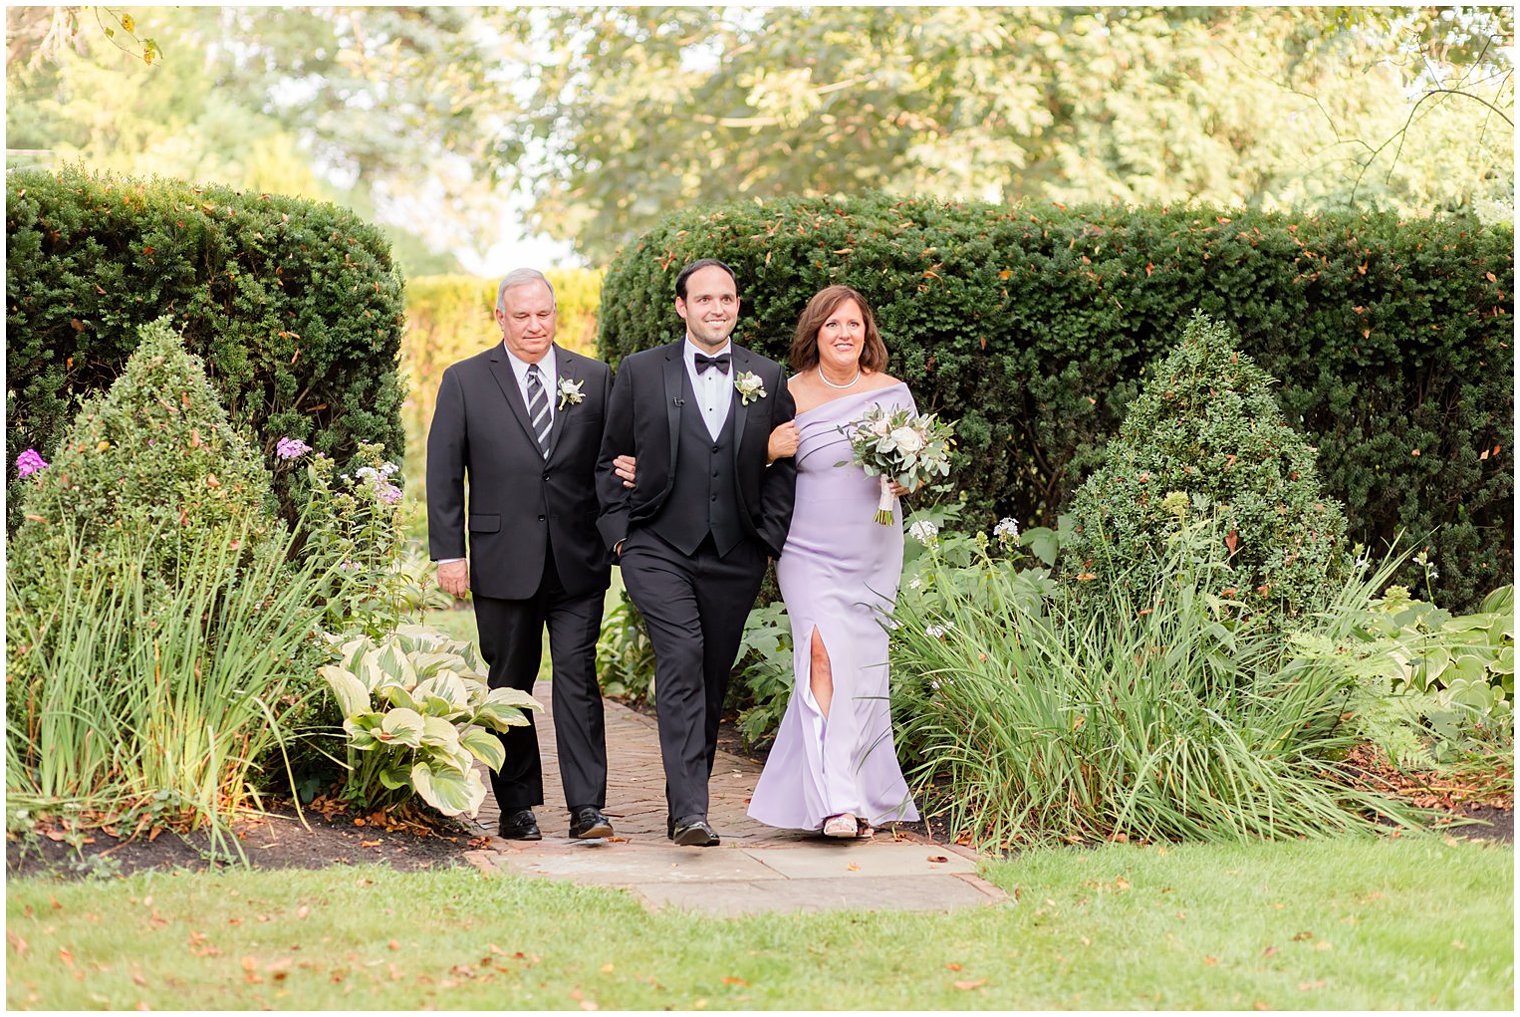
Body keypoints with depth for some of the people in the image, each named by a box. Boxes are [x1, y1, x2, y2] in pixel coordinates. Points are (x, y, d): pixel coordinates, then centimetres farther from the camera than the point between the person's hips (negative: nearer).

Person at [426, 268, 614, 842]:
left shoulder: (593, 379, 8)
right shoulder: (465, 382, 4)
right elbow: (443, 474, 3)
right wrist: (448, 552, -3)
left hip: (578, 560, 0)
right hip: (503, 563, 0)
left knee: (577, 677, -6)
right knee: (509, 685, 8)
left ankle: (587, 806, -5)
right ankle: (517, 806, 17)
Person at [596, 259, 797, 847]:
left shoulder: (768, 380, 9)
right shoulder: (640, 372, 3)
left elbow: (781, 467, 12)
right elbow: (610, 460, 8)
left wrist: (770, 539, 2)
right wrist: (621, 531, -1)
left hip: (734, 557, 3)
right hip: (659, 550, -3)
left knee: (712, 681, 8)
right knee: (682, 660, -20)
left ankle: (684, 803, 22)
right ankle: (690, 811, -24)